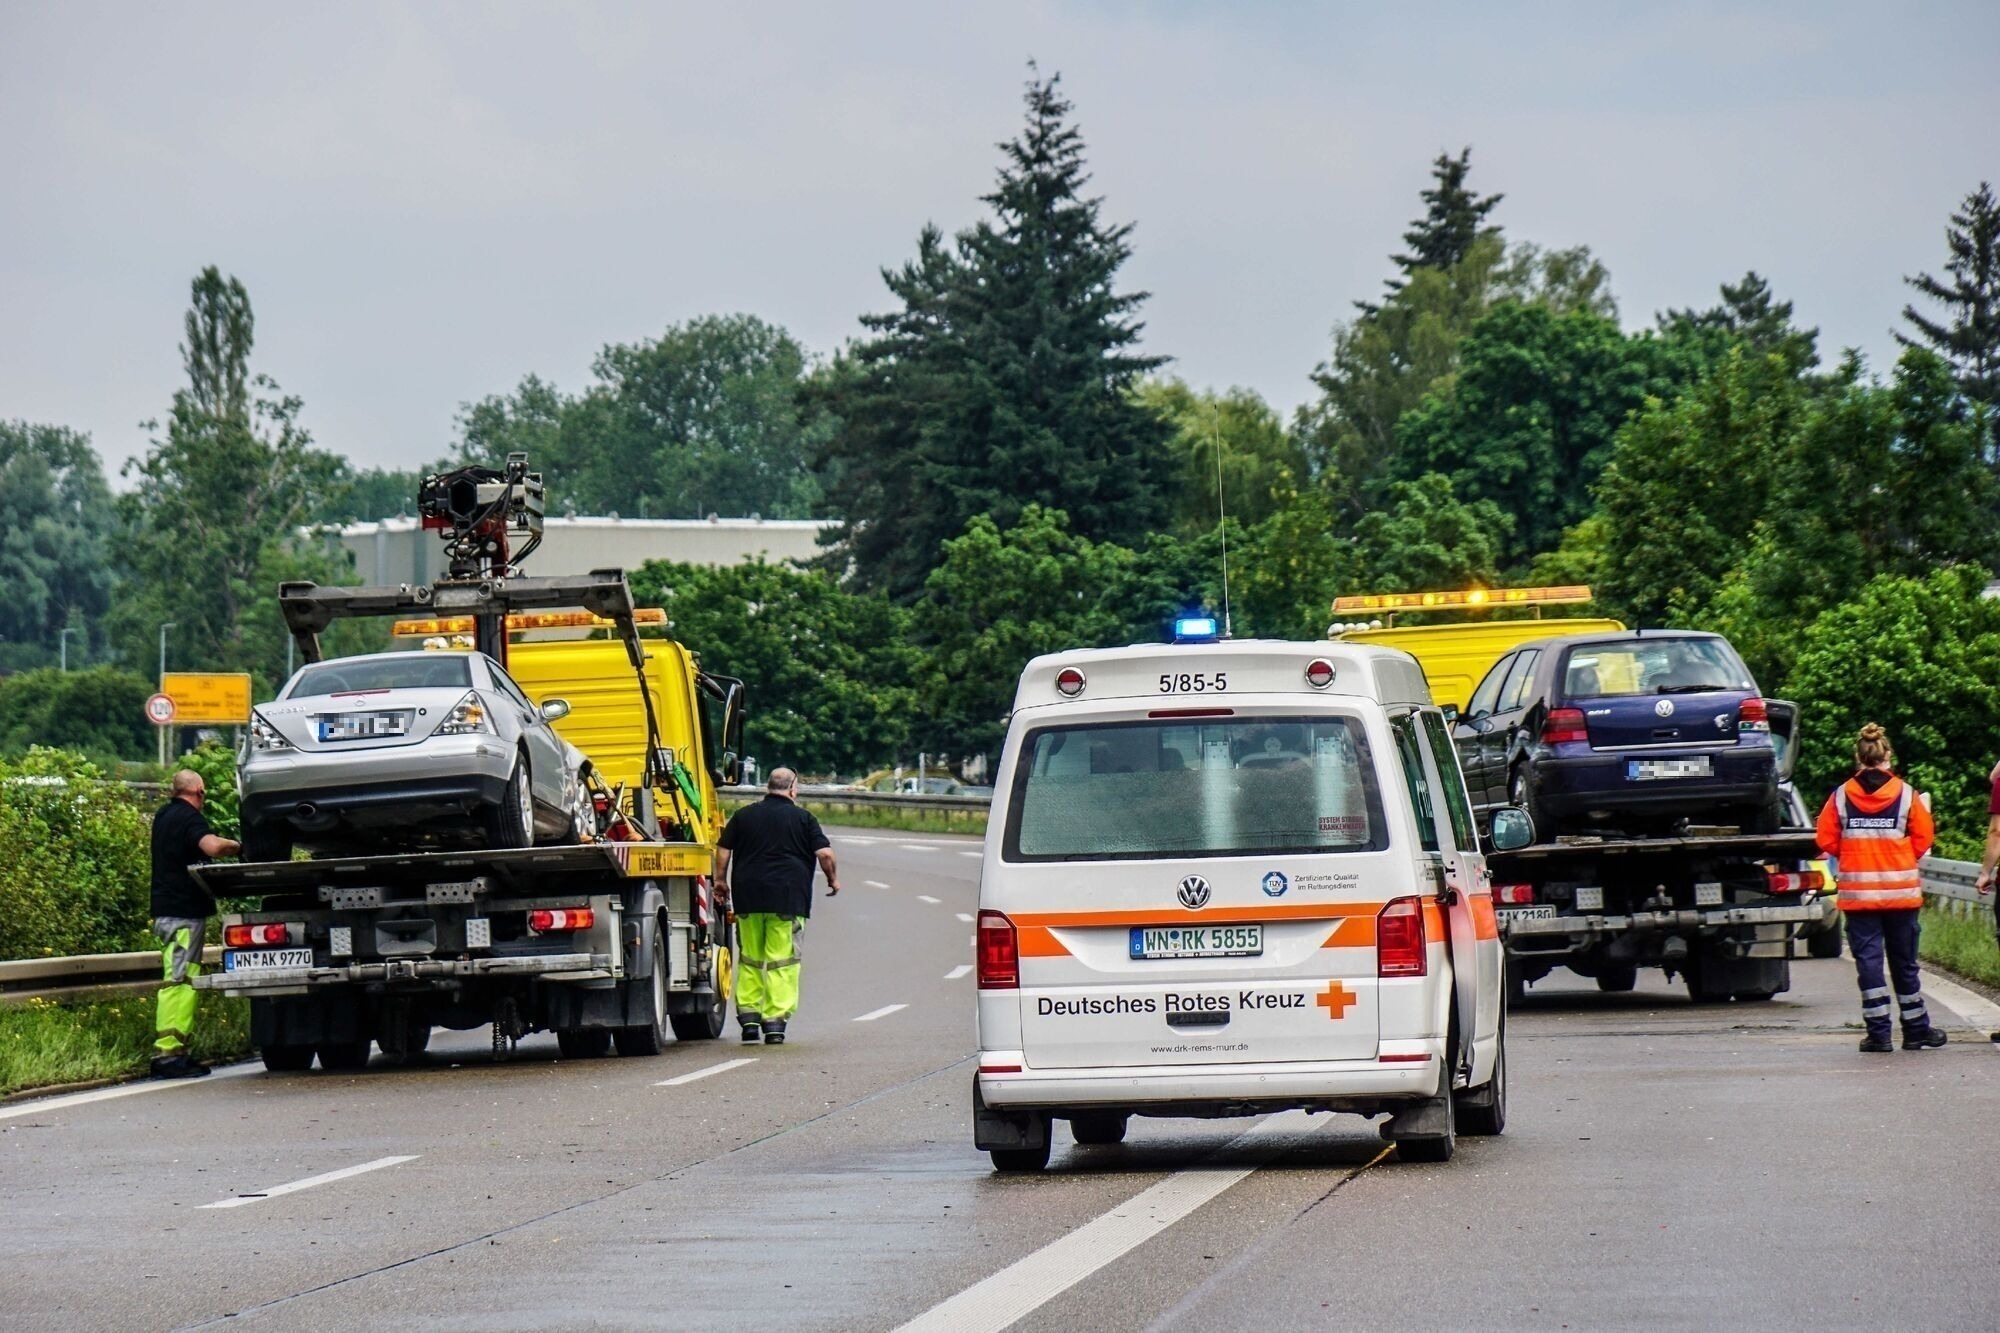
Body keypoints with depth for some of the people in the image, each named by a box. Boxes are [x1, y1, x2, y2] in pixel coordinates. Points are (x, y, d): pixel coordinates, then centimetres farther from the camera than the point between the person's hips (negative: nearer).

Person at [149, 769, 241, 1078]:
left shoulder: (163, 817, 17)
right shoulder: (189, 817, -11)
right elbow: (212, 846, -30)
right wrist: (237, 846, -12)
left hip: (165, 910, 9)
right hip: (185, 912, -9)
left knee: (179, 980, 13)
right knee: (180, 982, -11)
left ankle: (176, 1052, 13)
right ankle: (168, 1053, -15)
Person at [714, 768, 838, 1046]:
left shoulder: (743, 816, 10)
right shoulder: (803, 818, 2)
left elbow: (723, 849, 10)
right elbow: (825, 853, -4)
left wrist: (720, 879, 23)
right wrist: (833, 879, 12)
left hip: (748, 897, 3)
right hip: (788, 899, -3)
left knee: (749, 960, 12)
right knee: (782, 962, 0)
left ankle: (748, 1019, 6)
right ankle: (774, 1023, -5)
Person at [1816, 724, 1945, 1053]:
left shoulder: (1841, 796, -3)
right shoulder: (1905, 794, -4)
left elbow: (1827, 841, -1)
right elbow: (1923, 840, -1)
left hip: (1857, 892, 0)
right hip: (1901, 890, 0)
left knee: (1867, 961, 1)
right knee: (1904, 963, 10)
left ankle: (1878, 1033, -4)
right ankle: (1916, 1030, 18)